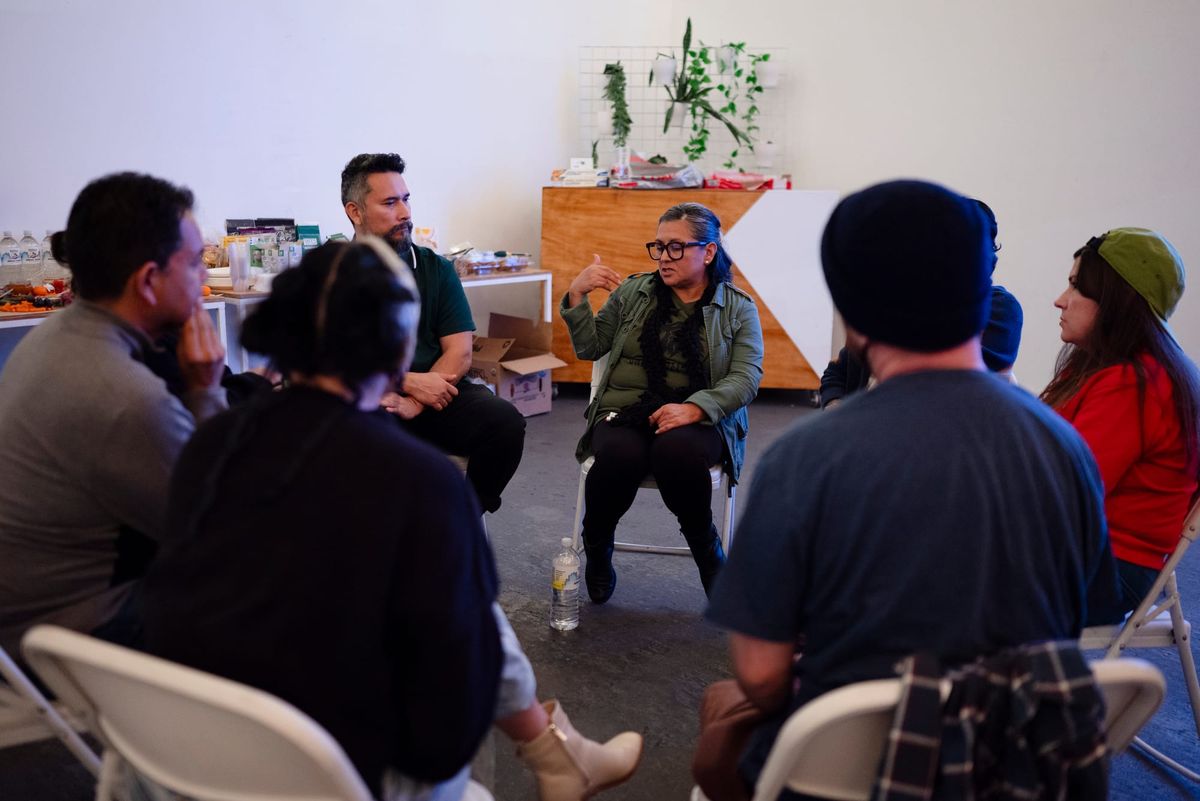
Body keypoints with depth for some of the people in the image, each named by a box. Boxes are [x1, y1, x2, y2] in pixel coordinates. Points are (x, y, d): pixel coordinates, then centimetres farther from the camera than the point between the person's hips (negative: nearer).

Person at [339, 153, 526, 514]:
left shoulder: (436, 268, 11)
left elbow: (459, 353, 2)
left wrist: (413, 405, -14)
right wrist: (410, 382, -15)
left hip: (436, 394, 3)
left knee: (505, 420, -25)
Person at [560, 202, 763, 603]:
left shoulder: (739, 309, 8)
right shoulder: (633, 291, 14)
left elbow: (746, 376, -4)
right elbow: (589, 348, 14)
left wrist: (694, 408, -21)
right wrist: (576, 296, -2)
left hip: (701, 419, -1)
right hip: (625, 412, 2)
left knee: (676, 451, -38)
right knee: (621, 457, -34)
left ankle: (709, 554, -10)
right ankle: (596, 548, -2)